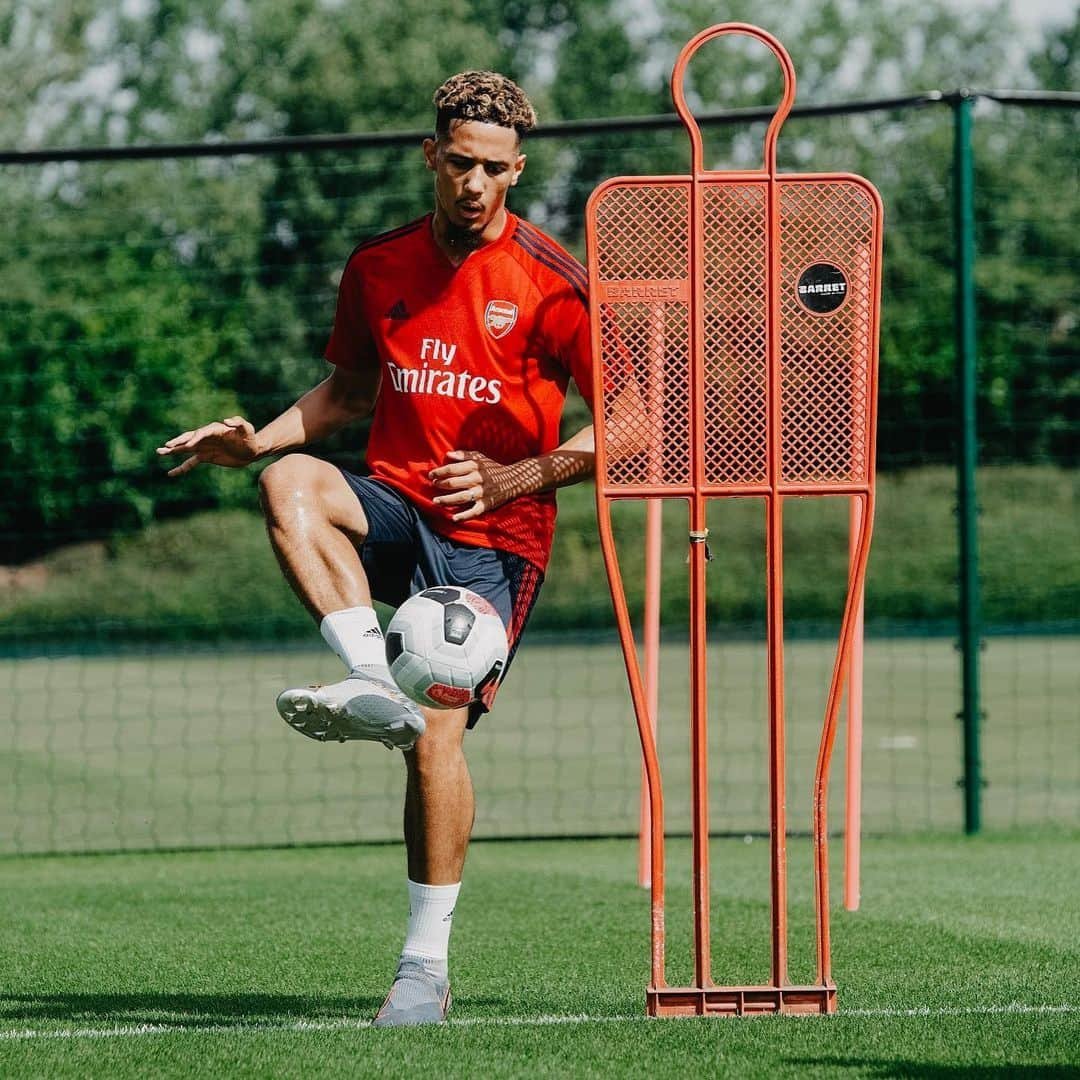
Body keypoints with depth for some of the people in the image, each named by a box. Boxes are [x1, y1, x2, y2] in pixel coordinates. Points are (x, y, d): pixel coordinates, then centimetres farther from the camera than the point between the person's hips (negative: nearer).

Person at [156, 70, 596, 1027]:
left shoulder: (550, 282, -5)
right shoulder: (378, 267, 10)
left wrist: (513, 480, -16)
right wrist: (257, 440, 7)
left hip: (493, 534, -4)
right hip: (395, 507, 4)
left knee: (437, 732, -17)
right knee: (289, 481, -28)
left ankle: (427, 965, -7)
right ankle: (373, 684, -36)